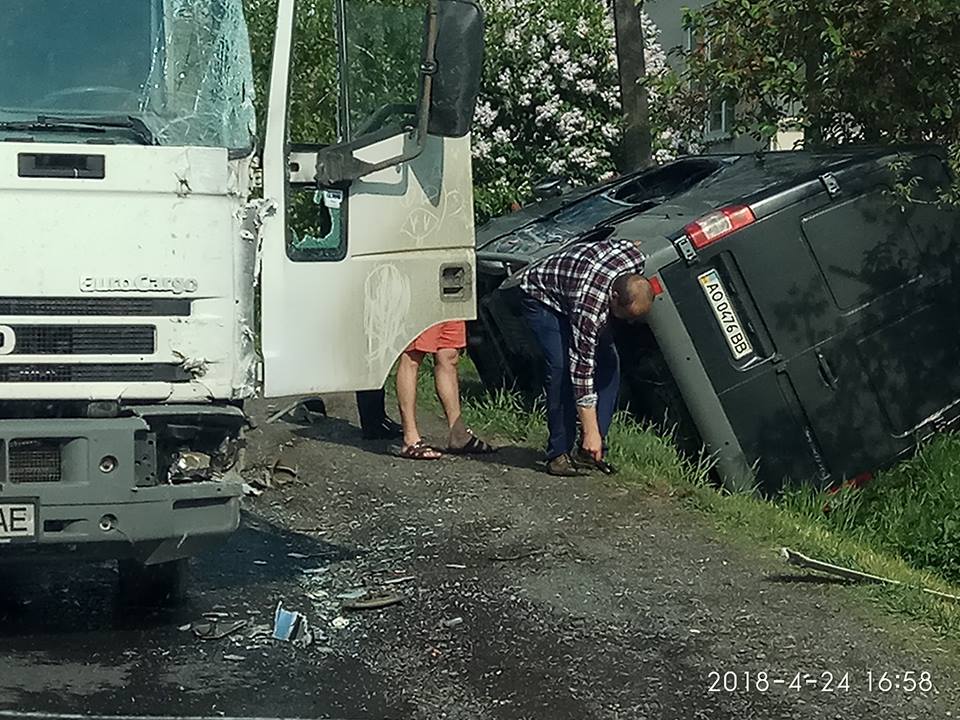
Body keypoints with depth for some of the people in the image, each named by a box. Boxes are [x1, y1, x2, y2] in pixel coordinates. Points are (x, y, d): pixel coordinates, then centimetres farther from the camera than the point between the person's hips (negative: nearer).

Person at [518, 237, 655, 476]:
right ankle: (559, 454, -15)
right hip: (542, 296, -7)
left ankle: (591, 452, -2)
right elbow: (582, 368, -36)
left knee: (609, 364, -6)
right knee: (563, 368, -24)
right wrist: (591, 432, -33)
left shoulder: (637, 257, -28)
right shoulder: (589, 304, -41)